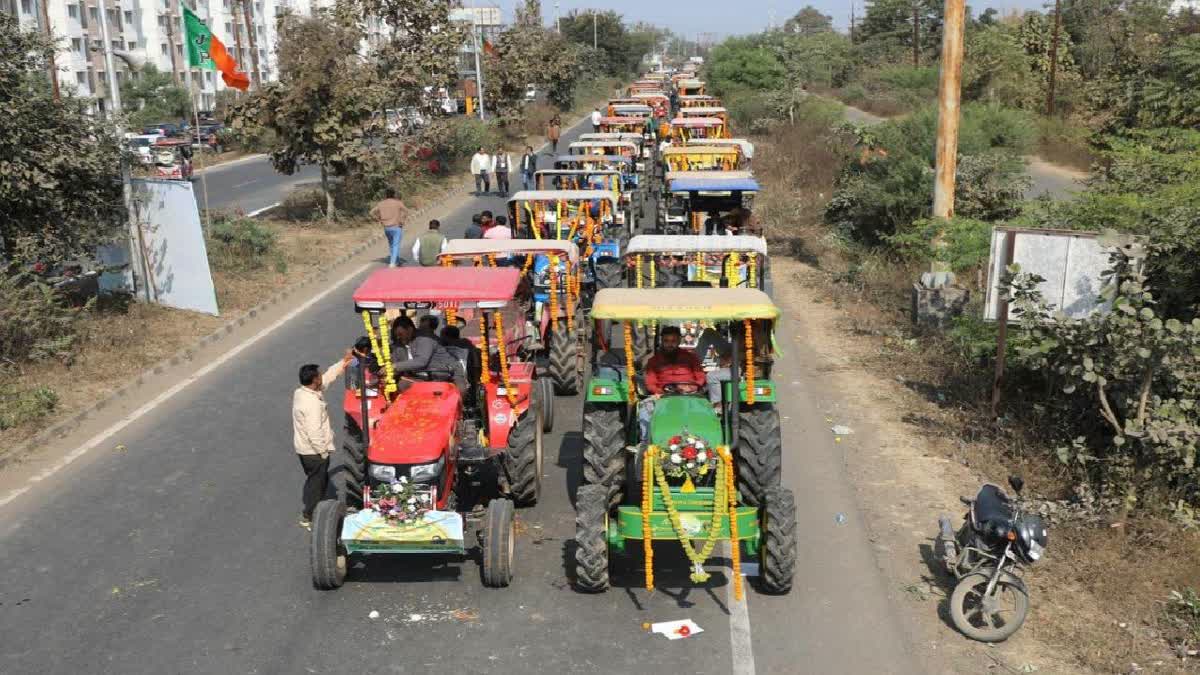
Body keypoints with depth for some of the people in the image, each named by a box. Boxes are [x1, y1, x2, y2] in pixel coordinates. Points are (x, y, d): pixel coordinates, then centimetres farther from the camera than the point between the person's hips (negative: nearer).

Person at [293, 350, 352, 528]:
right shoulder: (312, 403, -29)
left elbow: (328, 377, 11)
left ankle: (309, 511, 36)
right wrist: (323, 452, -18)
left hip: (303, 448, 9)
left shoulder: (300, 392, 0)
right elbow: (314, 432, -30)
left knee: (314, 480, 23)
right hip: (314, 451, -9)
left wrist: (343, 362, 13)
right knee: (318, 482, 6)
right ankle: (309, 517, 17)